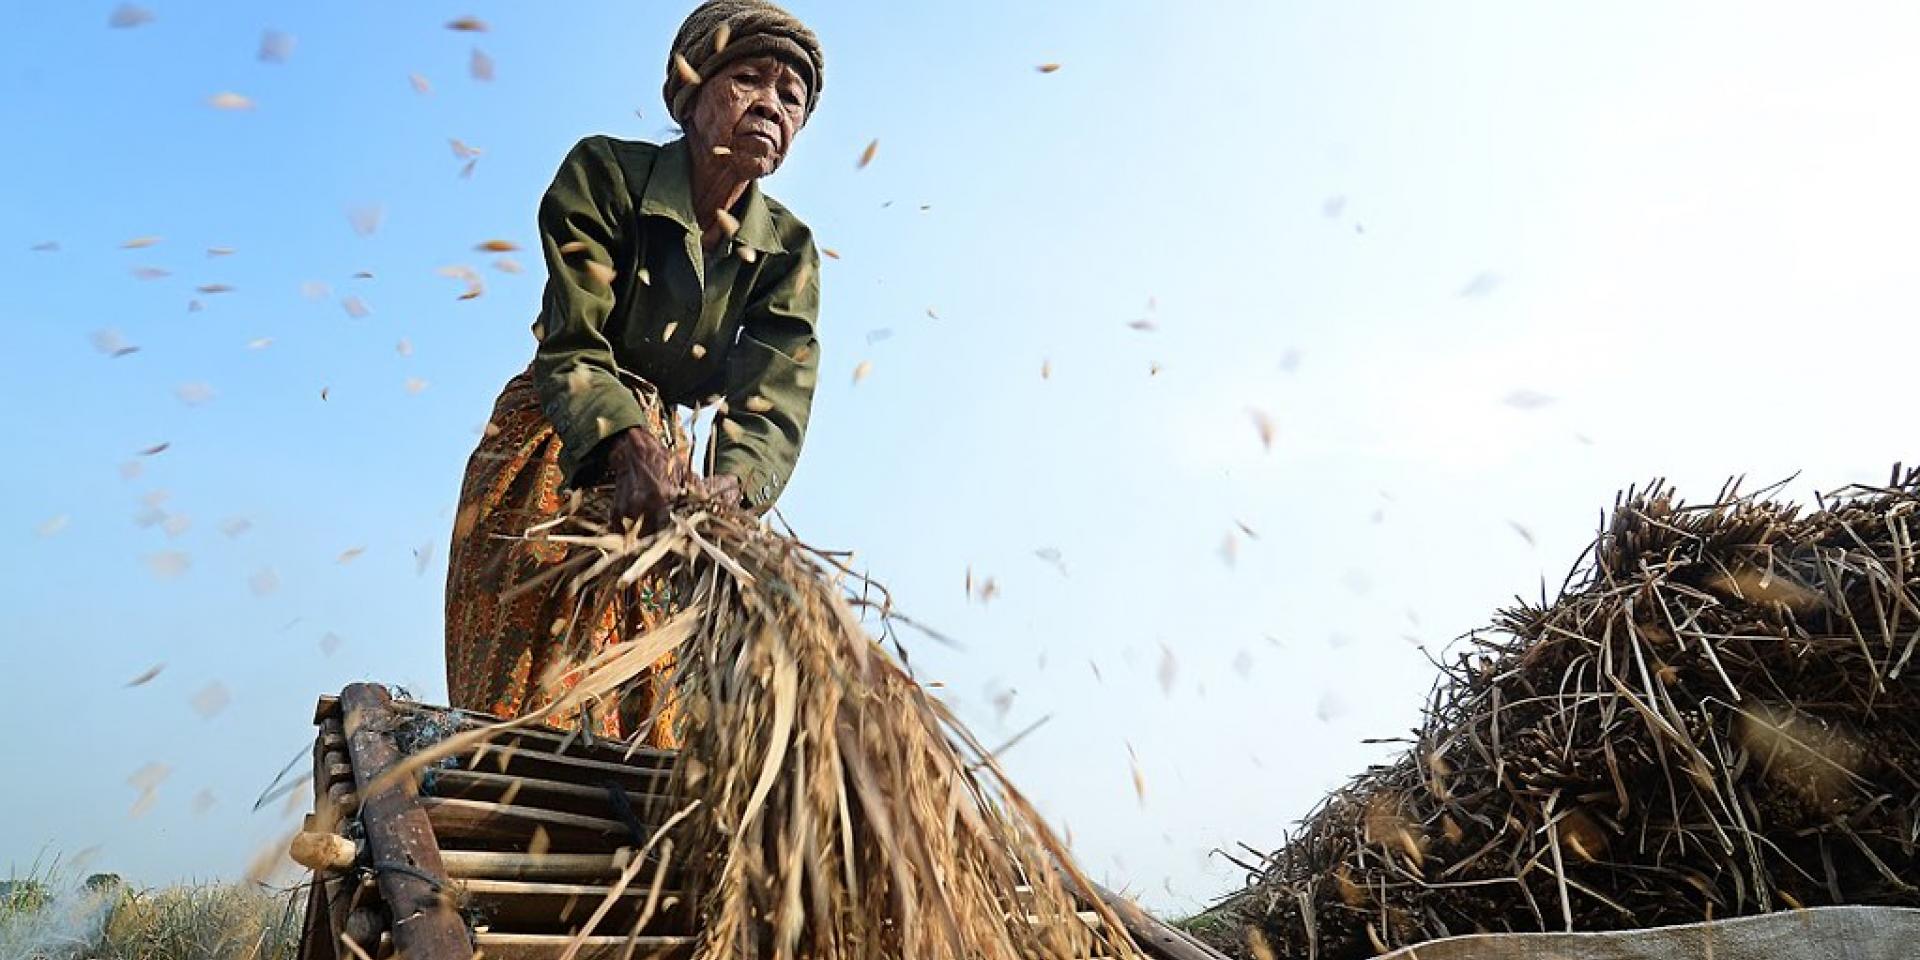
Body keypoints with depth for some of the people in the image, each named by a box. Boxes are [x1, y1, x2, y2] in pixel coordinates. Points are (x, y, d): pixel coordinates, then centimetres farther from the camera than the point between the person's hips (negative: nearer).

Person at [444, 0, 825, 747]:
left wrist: (727, 484, -36)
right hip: (551, 449, -3)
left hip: (661, 459, 3)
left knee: (645, 703, 3)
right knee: (531, 692, -8)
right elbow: (570, 347, -20)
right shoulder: (604, 174, -12)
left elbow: (772, 404, -15)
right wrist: (631, 448, -38)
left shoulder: (787, 253, -3)